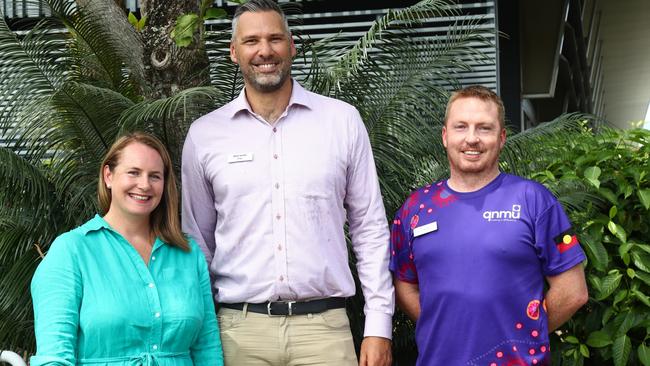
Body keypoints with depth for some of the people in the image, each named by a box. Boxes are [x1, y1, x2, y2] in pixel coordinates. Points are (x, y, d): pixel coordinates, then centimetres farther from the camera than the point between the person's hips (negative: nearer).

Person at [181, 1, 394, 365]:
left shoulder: (343, 120, 3)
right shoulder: (204, 134, 5)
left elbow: (370, 228, 4)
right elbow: (198, 240, 12)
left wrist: (379, 325, 0)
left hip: (325, 325, -1)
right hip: (240, 328, 1)